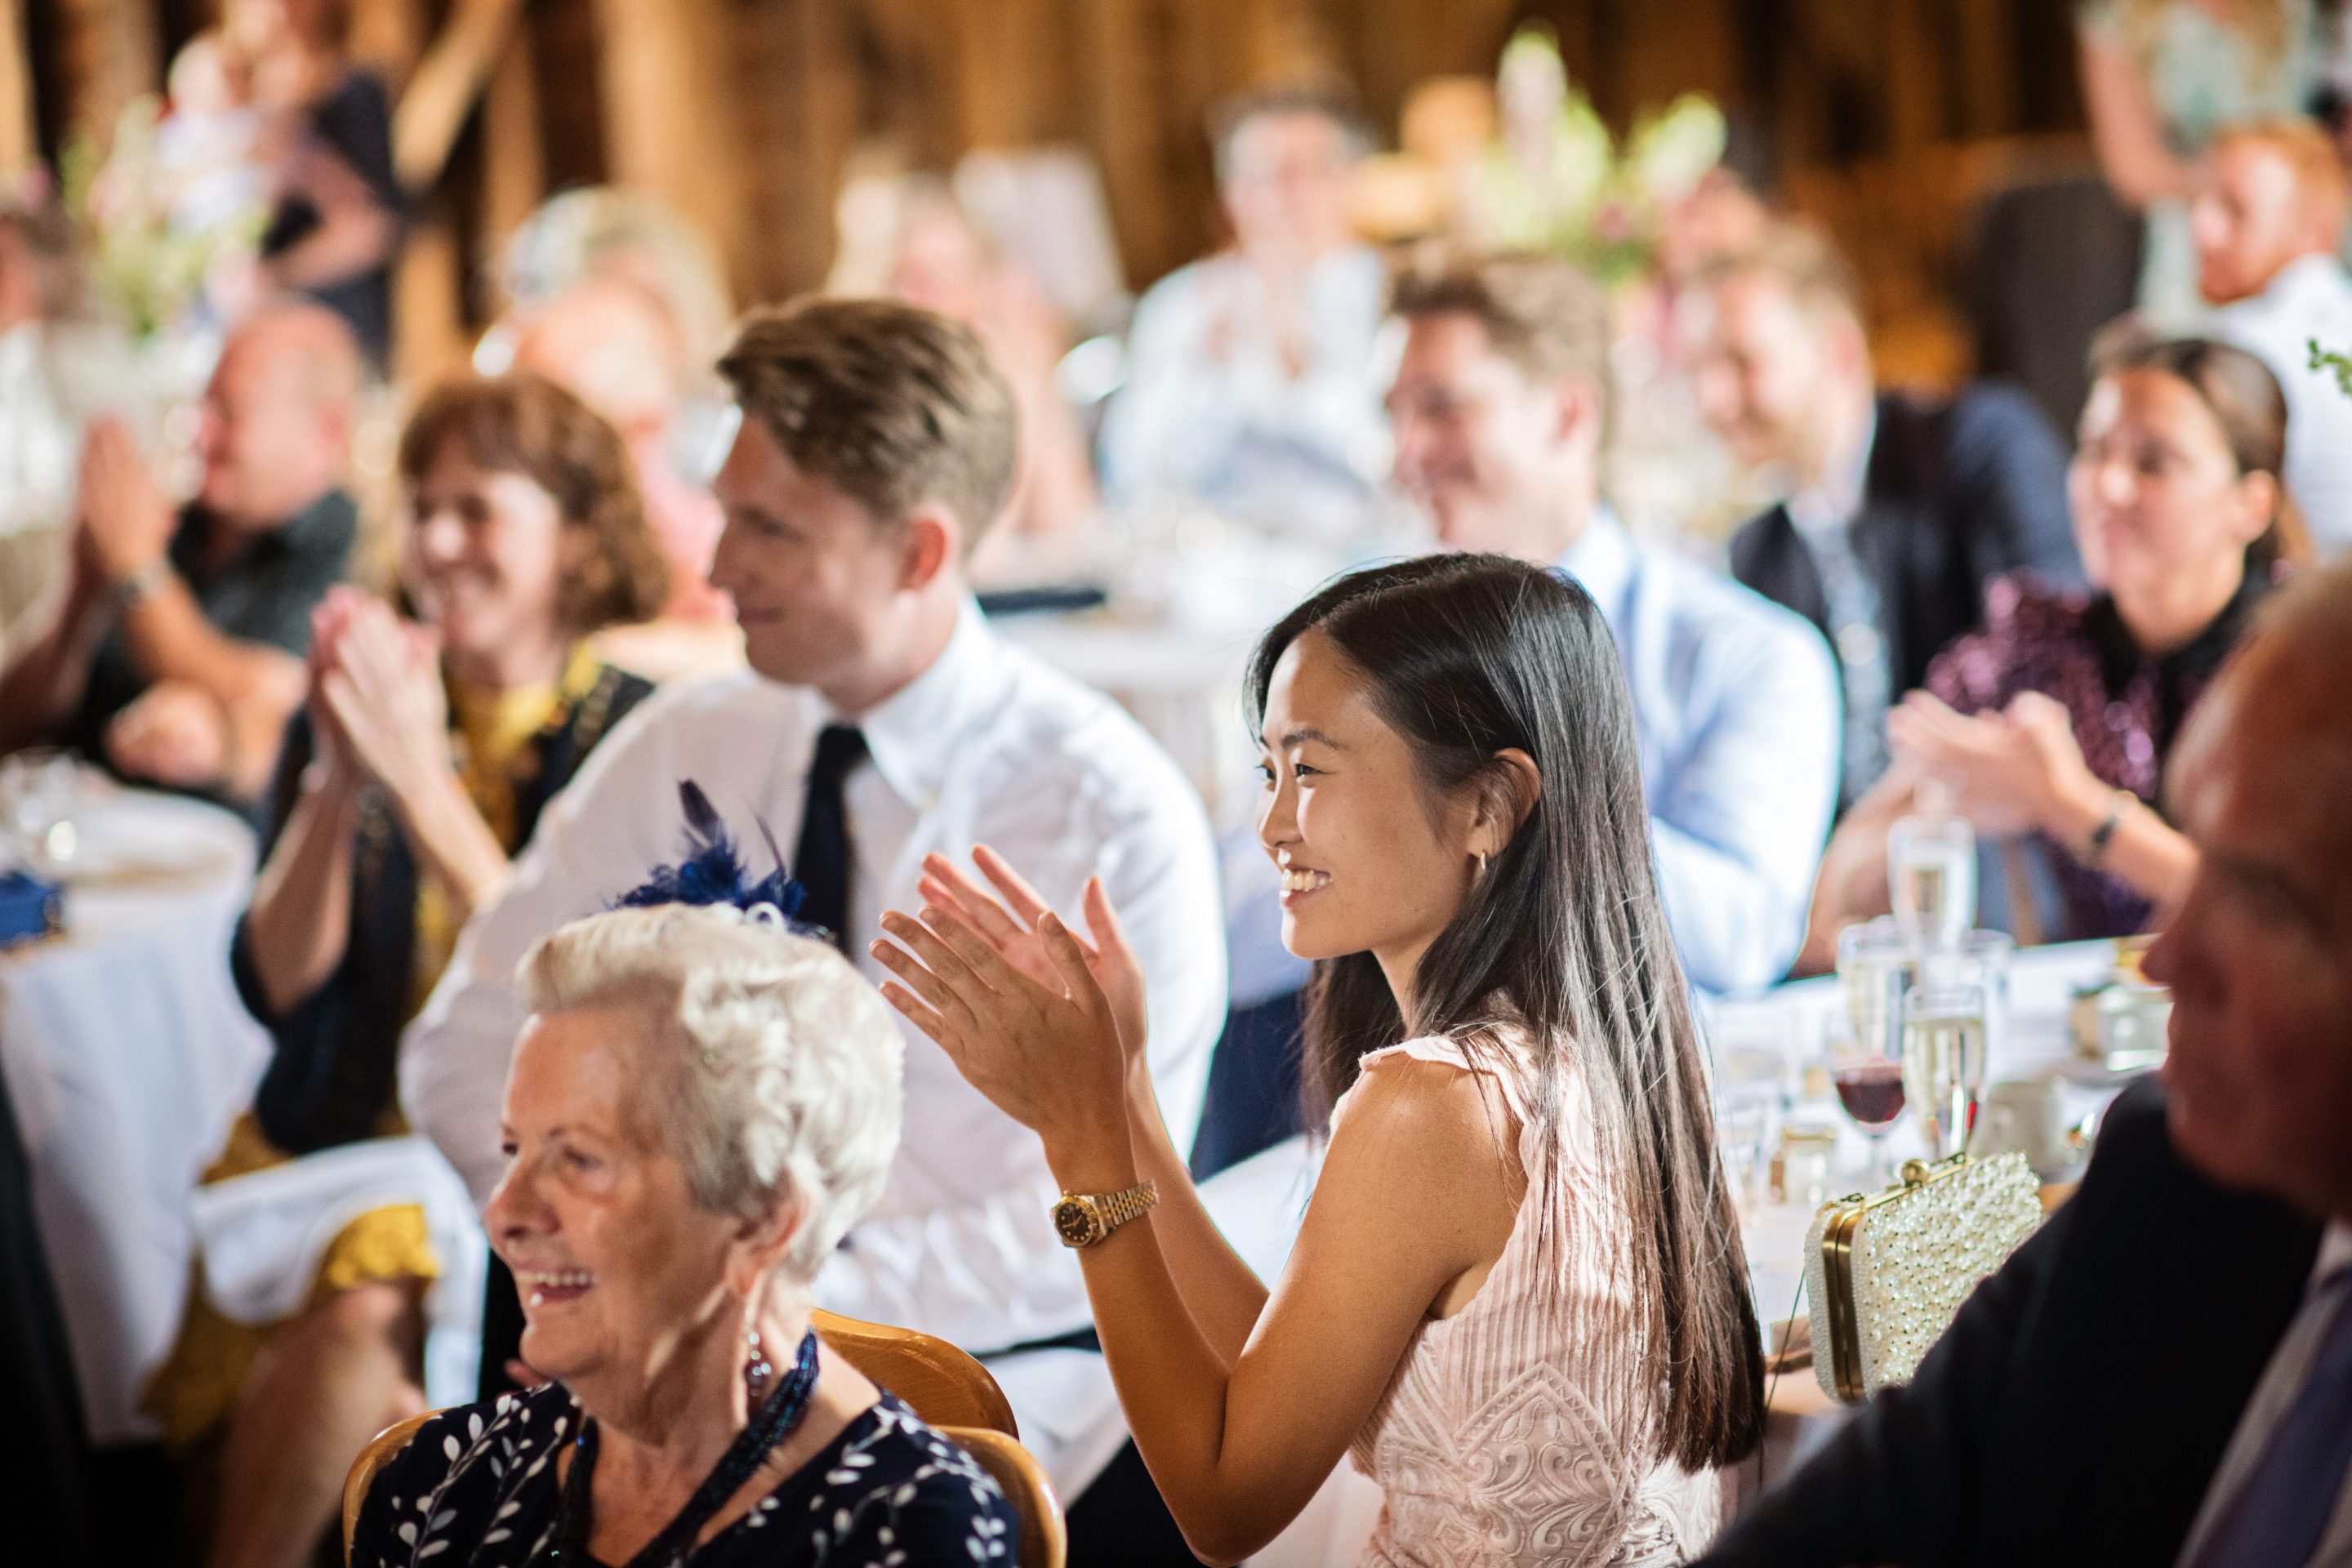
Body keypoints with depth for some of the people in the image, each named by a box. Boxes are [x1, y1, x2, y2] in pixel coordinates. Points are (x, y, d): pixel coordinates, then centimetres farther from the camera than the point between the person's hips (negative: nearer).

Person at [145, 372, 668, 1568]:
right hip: (334, 1139, 3)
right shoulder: (353, 709, 8)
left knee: (357, 1312, -30)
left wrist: (422, 774, -21)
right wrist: (338, 774, -13)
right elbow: (278, 985, 0)